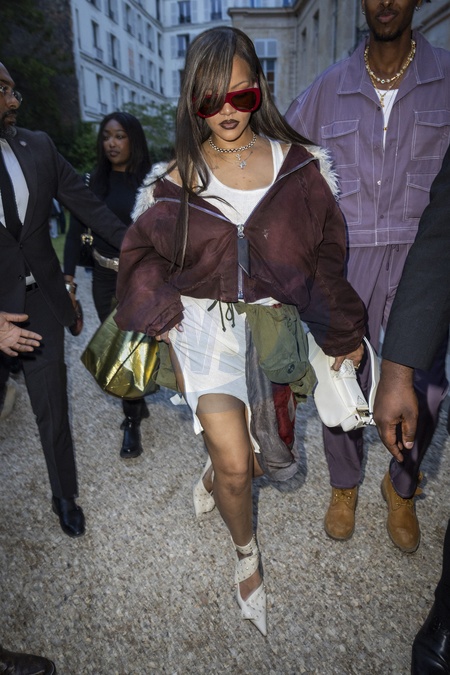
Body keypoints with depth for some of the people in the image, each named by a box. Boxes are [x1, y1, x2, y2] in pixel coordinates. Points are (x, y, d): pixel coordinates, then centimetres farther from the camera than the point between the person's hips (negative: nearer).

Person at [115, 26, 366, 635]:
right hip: (206, 320, -1)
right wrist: (159, 317, -2)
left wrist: (343, 330, 4)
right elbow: (144, 251, 11)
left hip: (277, 322, 1)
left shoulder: (298, 162, 2)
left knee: (252, 459, 9)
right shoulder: (179, 176, 1)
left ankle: (213, 475, 48)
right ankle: (247, 555, 24)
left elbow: (329, 253, 5)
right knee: (235, 461, -9)